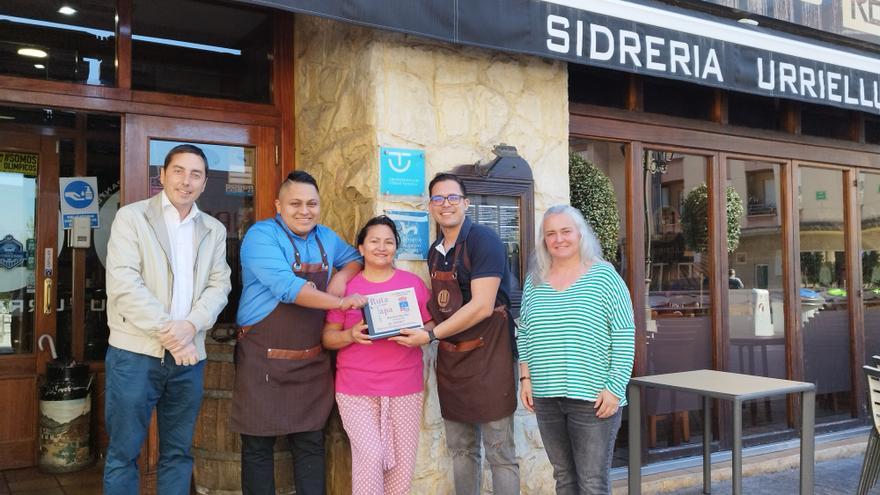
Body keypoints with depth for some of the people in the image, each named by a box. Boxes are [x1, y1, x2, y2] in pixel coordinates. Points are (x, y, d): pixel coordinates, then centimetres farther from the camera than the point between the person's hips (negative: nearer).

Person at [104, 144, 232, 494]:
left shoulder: (214, 230, 12)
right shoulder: (131, 217, 1)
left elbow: (219, 286, 3)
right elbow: (123, 284, -10)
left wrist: (190, 326, -15)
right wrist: (167, 332, -15)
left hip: (189, 355, 3)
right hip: (136, 351, -3)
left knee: (178, 453, 11)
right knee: (123, 453, 4)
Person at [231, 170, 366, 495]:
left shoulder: (326, 238, 10)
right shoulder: (261, 235, -11)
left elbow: (355, 258, 24)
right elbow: (286, 286, -23)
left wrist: (341, 277, 1)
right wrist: (340, 302, -24)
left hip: (313, 362, 6)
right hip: (264, 360, -5)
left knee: (311, 444, 11)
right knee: (258, 447, 6)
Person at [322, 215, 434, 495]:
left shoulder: (413, 282, 6)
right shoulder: (346, 285, 4)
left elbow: (433, 325, 9)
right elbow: (328, 337, 4)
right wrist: (351, 335, -16)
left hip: (404, 387, 2)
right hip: (356, 388, -1)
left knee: (402, 461, 5)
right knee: (370, 454, -12)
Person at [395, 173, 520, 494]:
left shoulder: (483, 240, -12)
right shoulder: (435, 252, 12)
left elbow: (482, 306, -20)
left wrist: (430, 335, -17)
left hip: (487, 356, -7)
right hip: (450, 359, 7)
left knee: (499, 452, 1)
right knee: (461, 449, 15)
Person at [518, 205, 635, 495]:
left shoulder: (604, 276, -5)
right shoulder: (534, 281, 8)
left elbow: (624, 337, -7)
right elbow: (524, 334, 14)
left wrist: (614, 388, -11)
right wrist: (526, 378, 7)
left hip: (593, 397, -4)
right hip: (546, 397, 4)